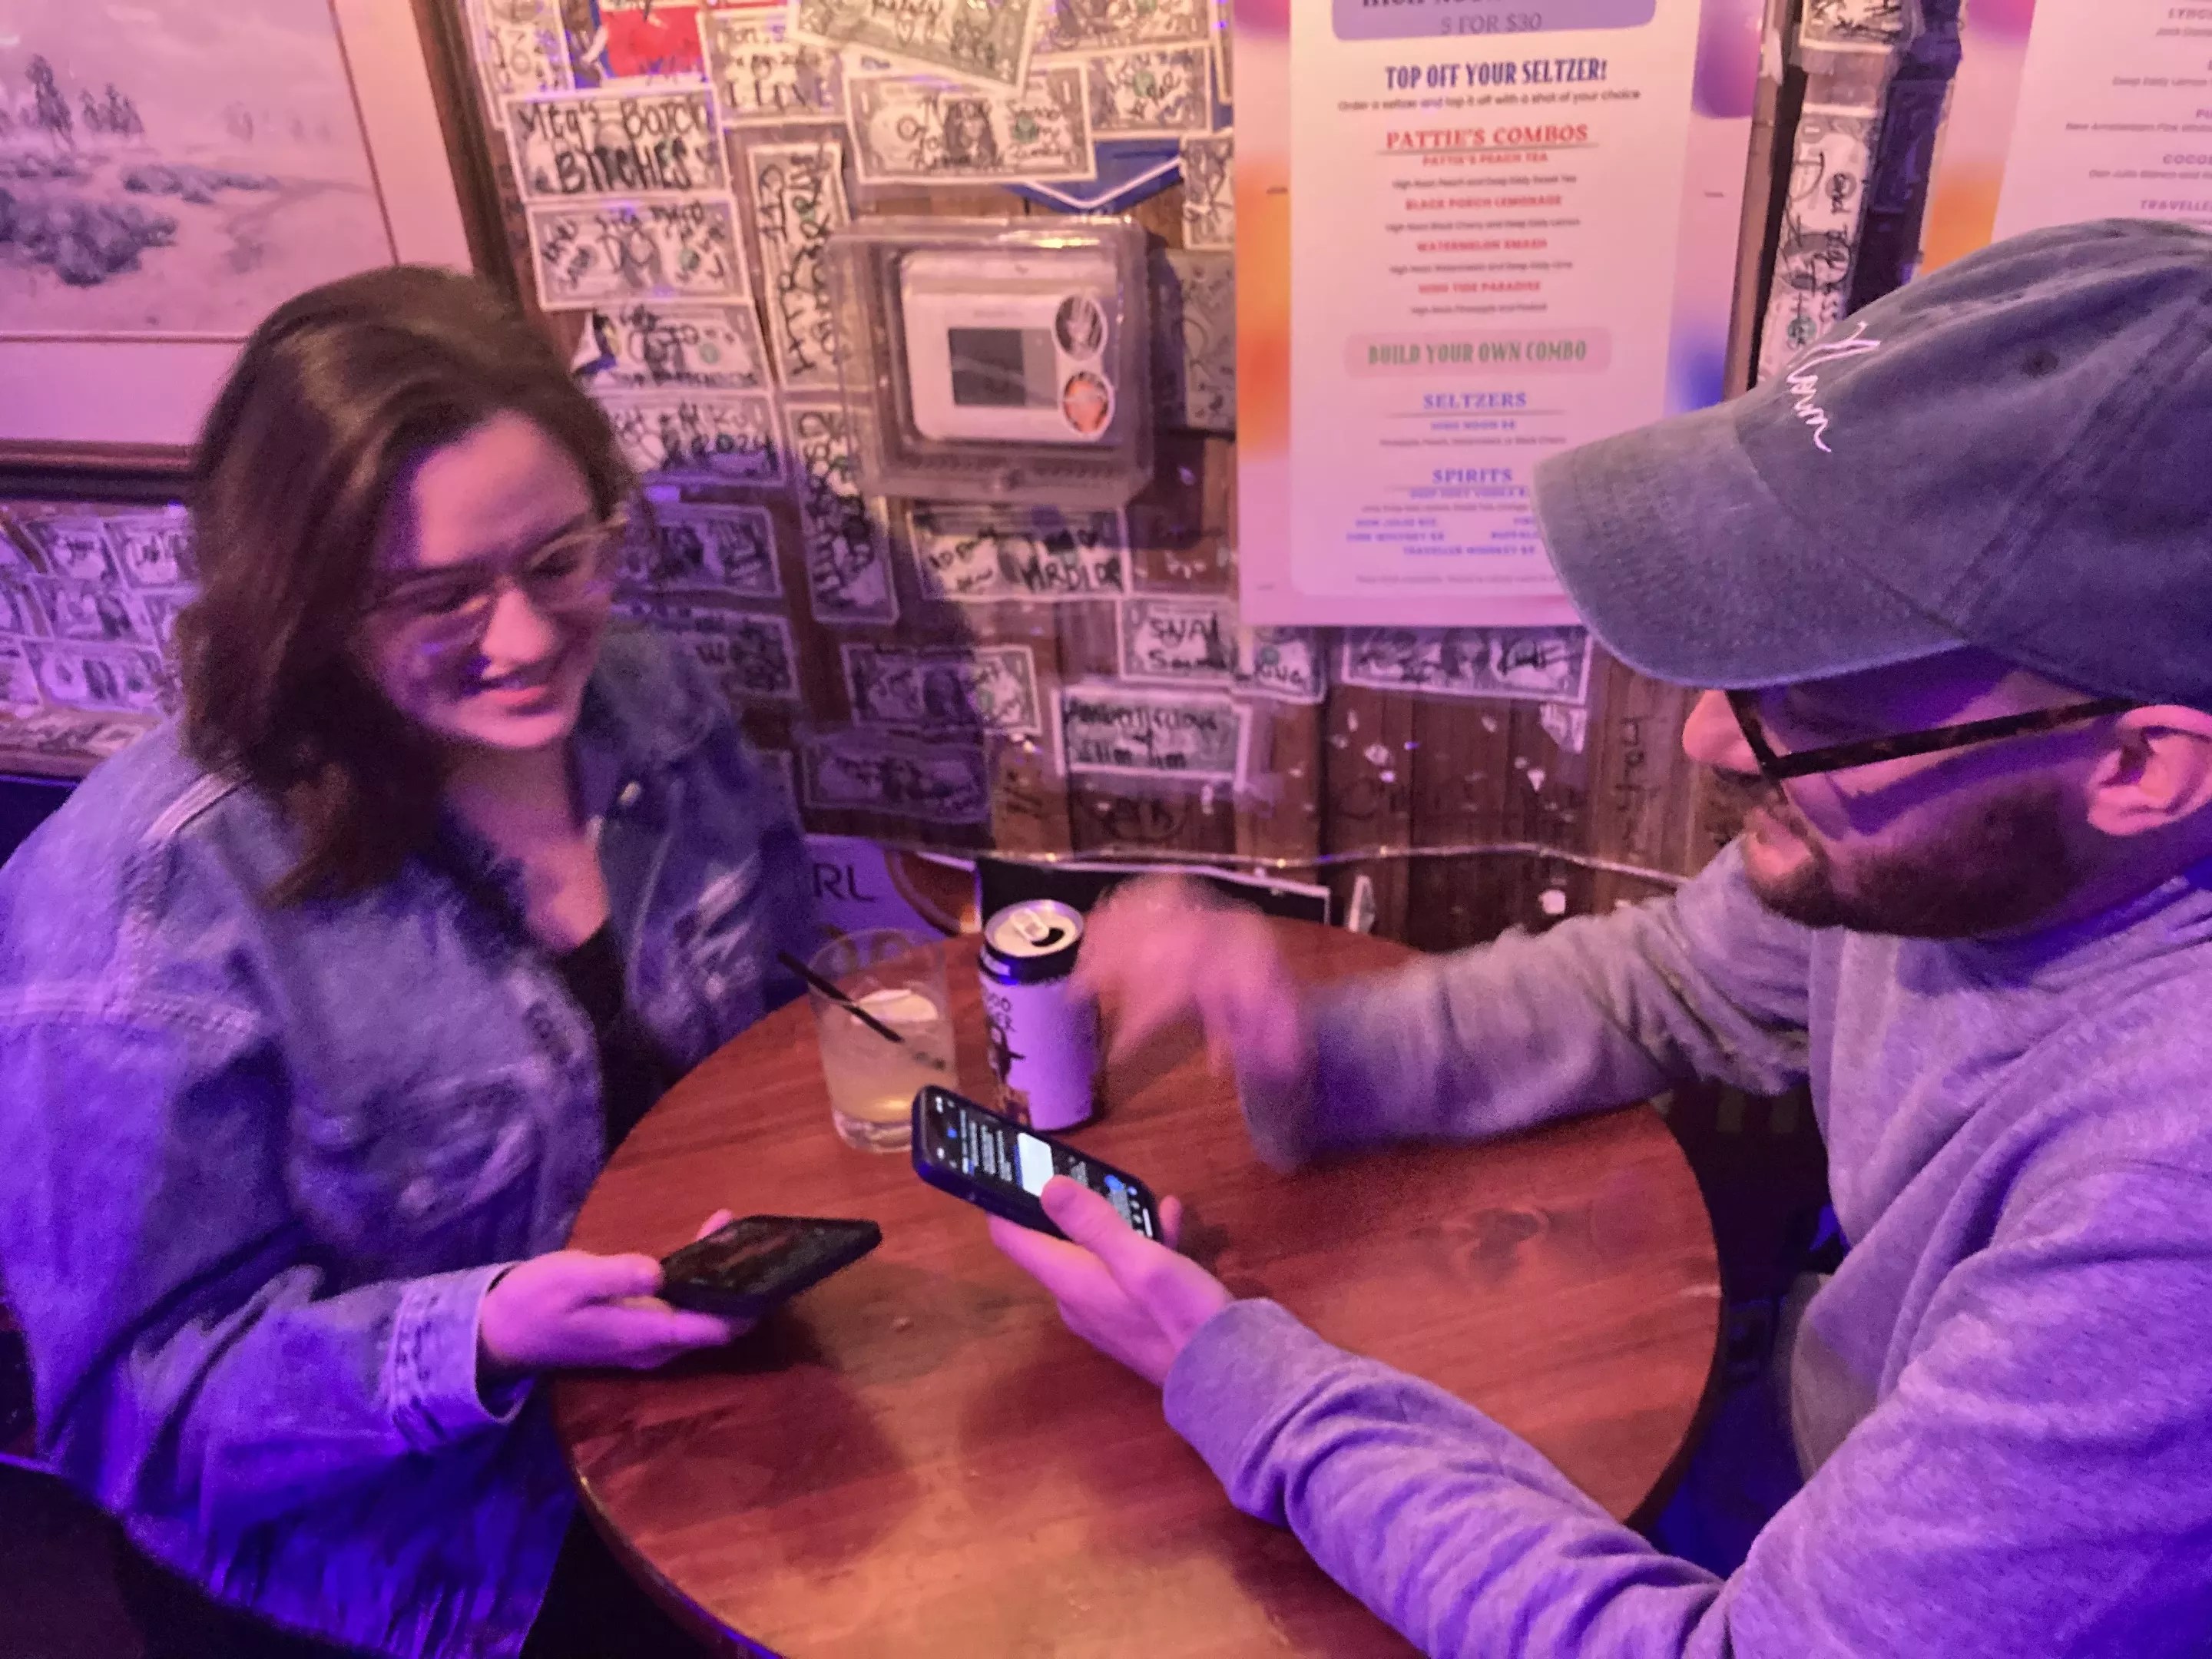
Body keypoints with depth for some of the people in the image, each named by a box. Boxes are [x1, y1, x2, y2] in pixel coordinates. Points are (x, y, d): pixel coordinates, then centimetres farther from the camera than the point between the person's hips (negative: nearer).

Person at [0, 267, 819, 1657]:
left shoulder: (657, 704, -4)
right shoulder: (152, 892, -21)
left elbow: (793, 1024, 11)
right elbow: (143, 1395, -15)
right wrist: (482, 1338, -30)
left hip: (732, 1376, 5)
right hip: (431, 1532, -5)